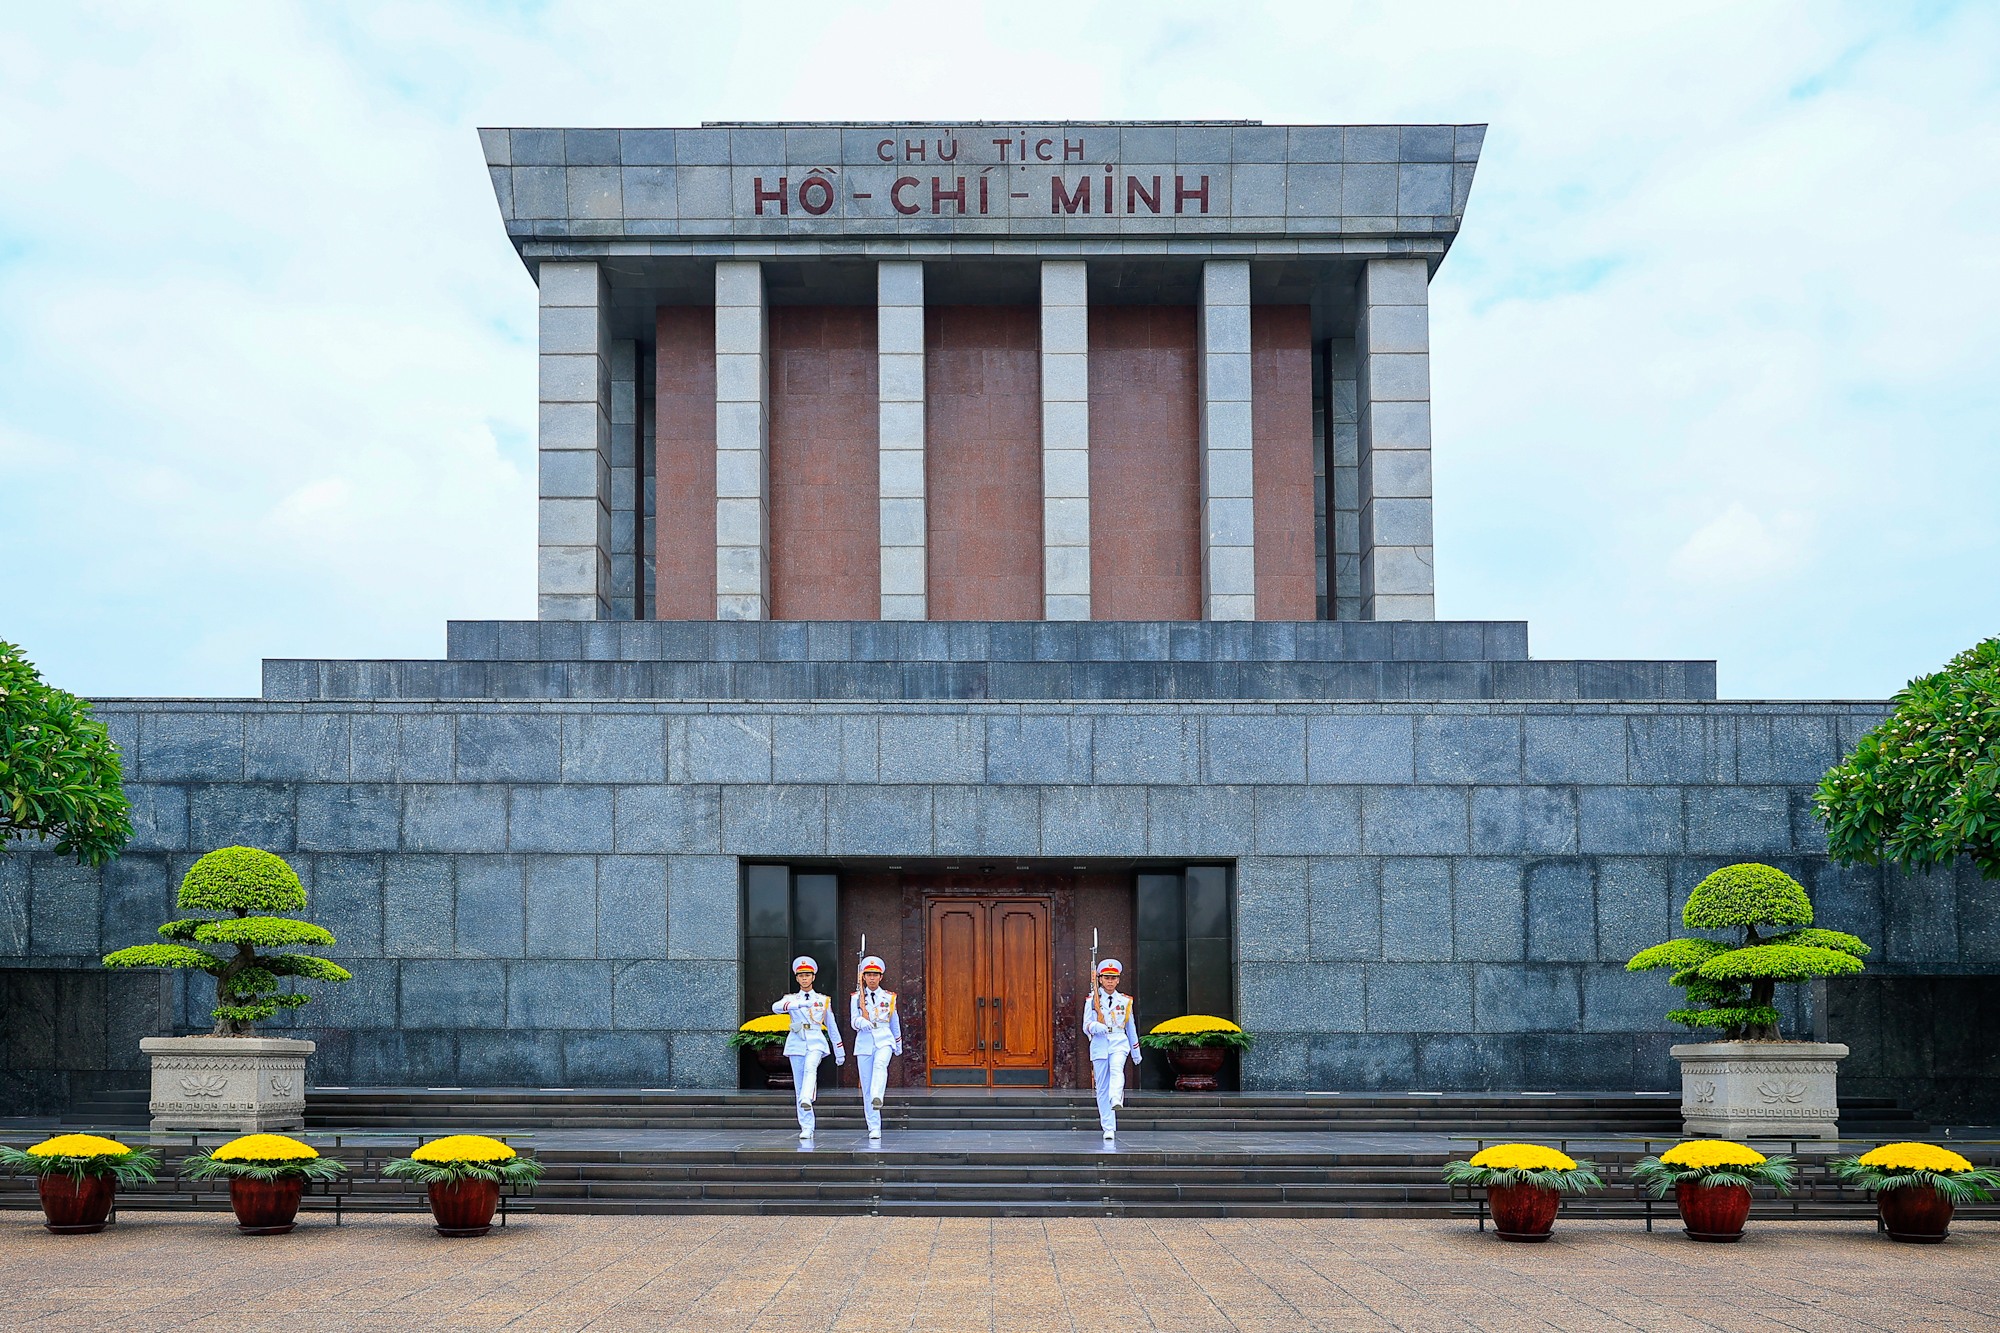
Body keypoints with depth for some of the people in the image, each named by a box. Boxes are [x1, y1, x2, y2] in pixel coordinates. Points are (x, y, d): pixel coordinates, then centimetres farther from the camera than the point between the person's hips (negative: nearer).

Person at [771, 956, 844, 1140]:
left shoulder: (824, 1000, 12)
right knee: (799, 1085, -3)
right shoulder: (791, 999, 10)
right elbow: (776, 1007, -14)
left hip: (816, 1043, -1)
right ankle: (806, 1128, 0)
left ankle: (807, 1101, -52)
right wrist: (799, 1004, -31)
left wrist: (839, 1052, 17)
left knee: (810, 1068, -33)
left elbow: (832, 1027, 17)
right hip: (796, 1043, 1)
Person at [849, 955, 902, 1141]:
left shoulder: (889, 998, 10)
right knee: (866, 1086, -3)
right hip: (864, 1042, 0)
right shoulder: (857, 998, 7)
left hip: (884, 1041, 0)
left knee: (880, 1065, -34)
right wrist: (862, 1023, -26)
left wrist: (898, 1044, 29)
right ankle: (874, 1127, 2)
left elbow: (895, 1022, 21)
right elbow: (854, 1021, -3)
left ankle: (877, 1098, -56)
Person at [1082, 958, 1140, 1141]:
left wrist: (1136, 1052, 24)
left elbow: (1131, 1028, 20)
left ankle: (1116, 1099, -54)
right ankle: (1108, 1128, -1)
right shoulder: (1092, 1000, 7)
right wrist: (1097, 1027, -22)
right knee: (1102, 1087, -4)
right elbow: (1086, 1027, 1)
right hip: (1099, 1044, 0)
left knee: (1116, 1069, -31)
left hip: (1119, 1043, 0)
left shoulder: (1125, 1001, 12)